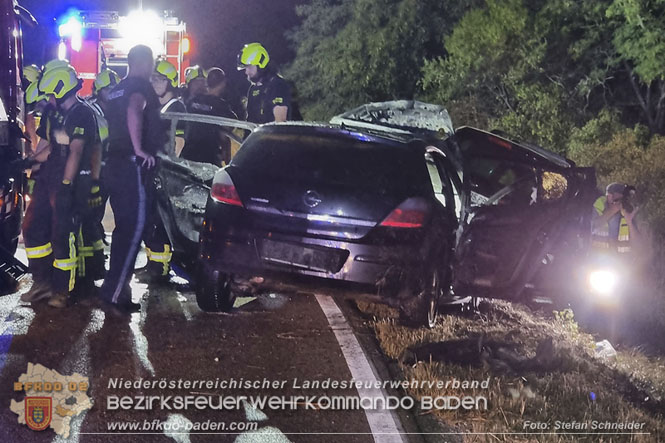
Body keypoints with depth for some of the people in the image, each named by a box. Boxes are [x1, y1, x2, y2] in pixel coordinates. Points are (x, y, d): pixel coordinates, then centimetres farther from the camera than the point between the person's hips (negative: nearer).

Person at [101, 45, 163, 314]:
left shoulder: (117, 90, 18)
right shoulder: (142, 86, -11)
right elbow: (134, 111, -31)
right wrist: (139, 150, -26)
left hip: (114, 166, 9)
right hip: (133, 167, -9)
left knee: (123, 229, 14)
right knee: (134, 229, -7)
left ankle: (117, 292, 17)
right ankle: (114, 294, -10)